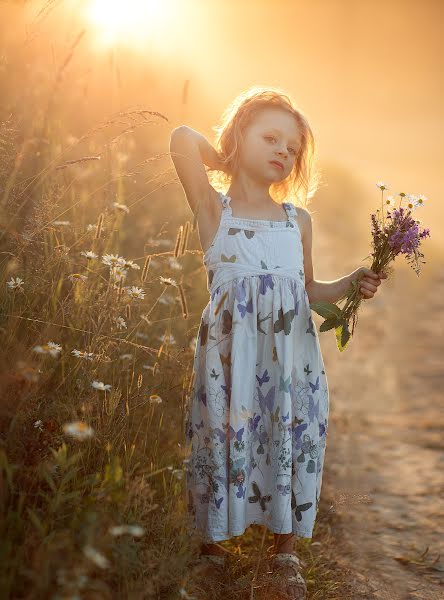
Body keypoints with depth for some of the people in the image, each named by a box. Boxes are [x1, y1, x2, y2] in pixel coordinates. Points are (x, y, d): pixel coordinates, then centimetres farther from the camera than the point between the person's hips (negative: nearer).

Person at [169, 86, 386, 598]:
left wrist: (351, 284, 5)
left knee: (294, 447, 5)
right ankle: (212, 546, 19)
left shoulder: (299, 220, 14)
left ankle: (285, 554, 21)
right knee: (224, 442, 0)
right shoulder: (214, 209, 2)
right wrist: (230, 162, 4)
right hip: (231, 356, -4)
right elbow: (183, 140, -12)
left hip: (294, 358, 4)